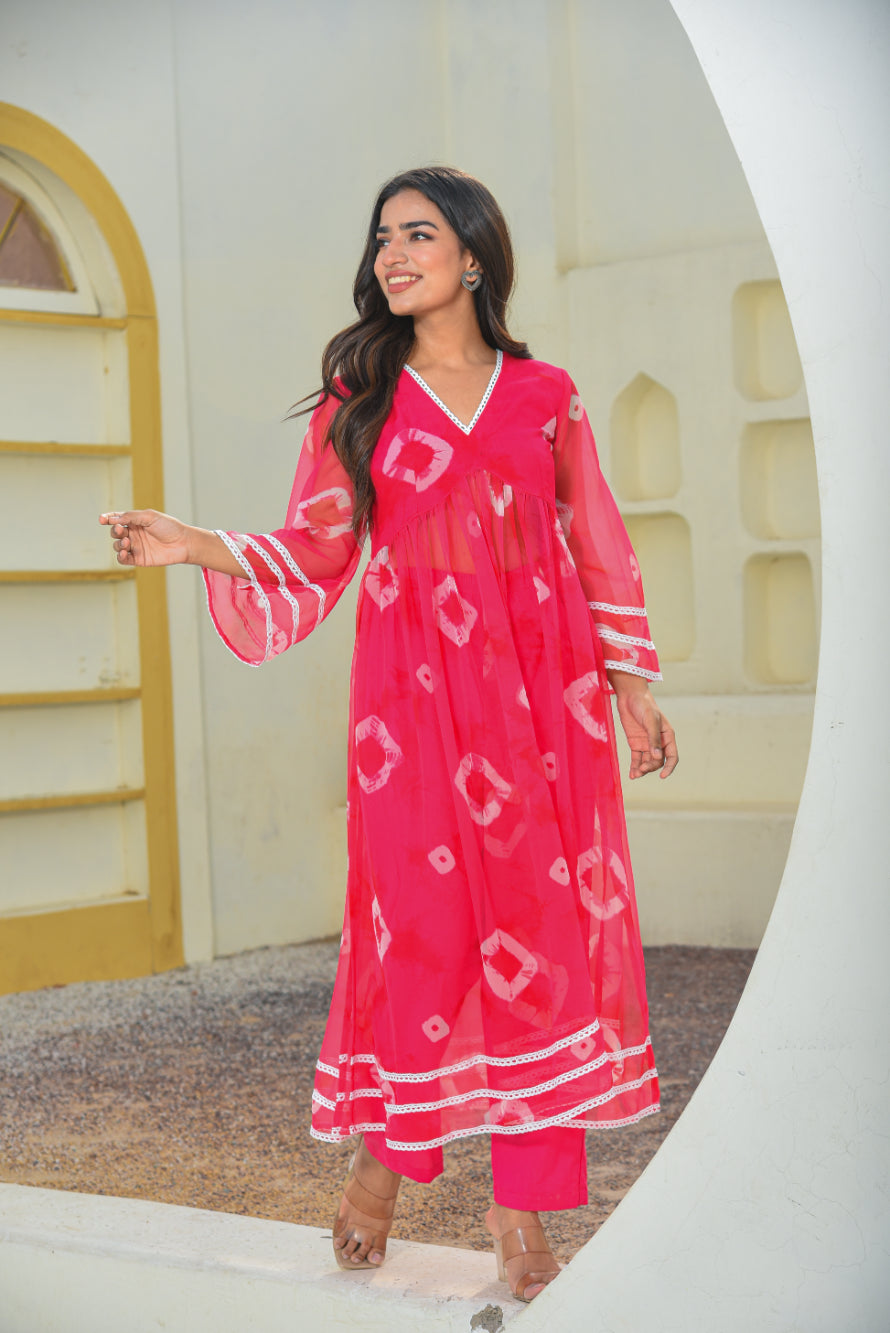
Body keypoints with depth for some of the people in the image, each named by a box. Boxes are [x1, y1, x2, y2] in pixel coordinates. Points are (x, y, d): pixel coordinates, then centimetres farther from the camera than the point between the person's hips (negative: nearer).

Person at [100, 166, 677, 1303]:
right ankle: (382, 1147, 17)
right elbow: (309, 555, 5)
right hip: (416, 693, -1)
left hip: (541, 692, 1)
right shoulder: (359, 400, 9)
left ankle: (522, 1202, 4)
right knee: (424, 920, -5)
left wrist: (630, 683, 11)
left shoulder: (545, 396, 11)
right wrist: (196, 546, -10)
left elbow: (595, 547, 14)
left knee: (545, 926, -3)